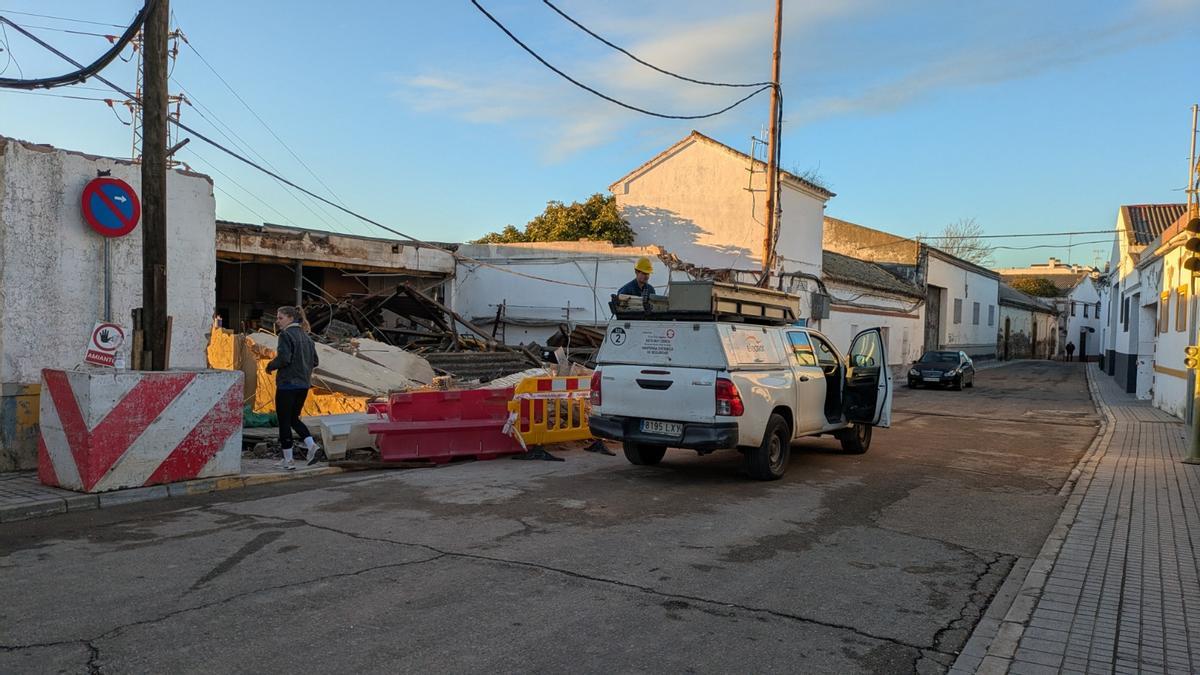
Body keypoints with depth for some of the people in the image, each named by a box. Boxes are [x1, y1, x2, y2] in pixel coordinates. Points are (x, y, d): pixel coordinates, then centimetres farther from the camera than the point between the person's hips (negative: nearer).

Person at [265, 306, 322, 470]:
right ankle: (312, 445, 2)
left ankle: (288, 460, 9)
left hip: (287, 384, -7)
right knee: (294, 418, 20)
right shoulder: (306, 336, 11)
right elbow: (315, 361, 13)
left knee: (284, 421, 4)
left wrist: (270, 366, -4)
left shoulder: (286, 335, -11)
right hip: (304, 384, 7)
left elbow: (283, 358, -21)